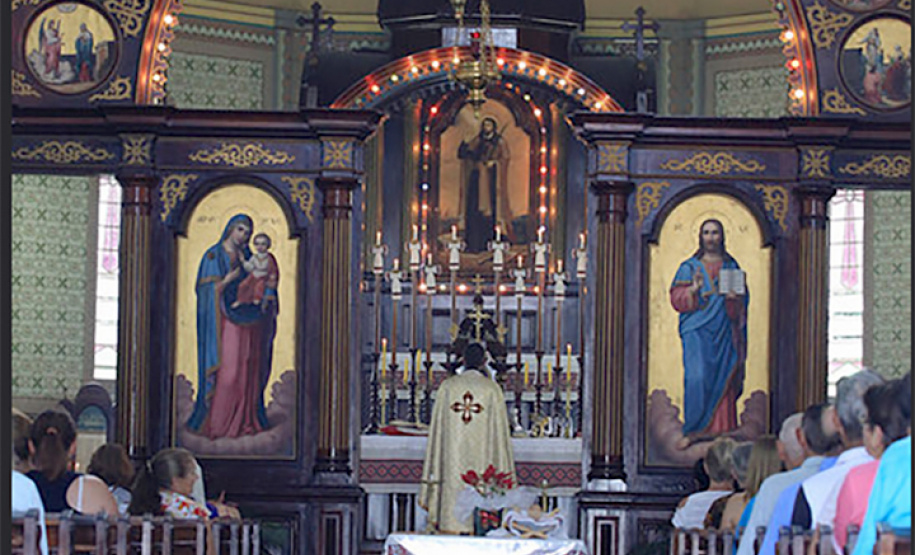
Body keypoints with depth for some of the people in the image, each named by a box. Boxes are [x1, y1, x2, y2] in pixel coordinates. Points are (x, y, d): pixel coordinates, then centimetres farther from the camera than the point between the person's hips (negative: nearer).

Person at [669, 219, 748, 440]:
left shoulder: (732, 266, 15)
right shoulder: (689, 267, 8)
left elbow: (743, 300, 12)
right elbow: (676, 298, 0)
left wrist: (734, 298, -10)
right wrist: (692, 290, -20)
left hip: (724, 333, 3)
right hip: (697, 331, -3)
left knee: (722, 381, -2)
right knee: (697, 378, -17)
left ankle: (719, 431, 4)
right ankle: (693, 431, -13)